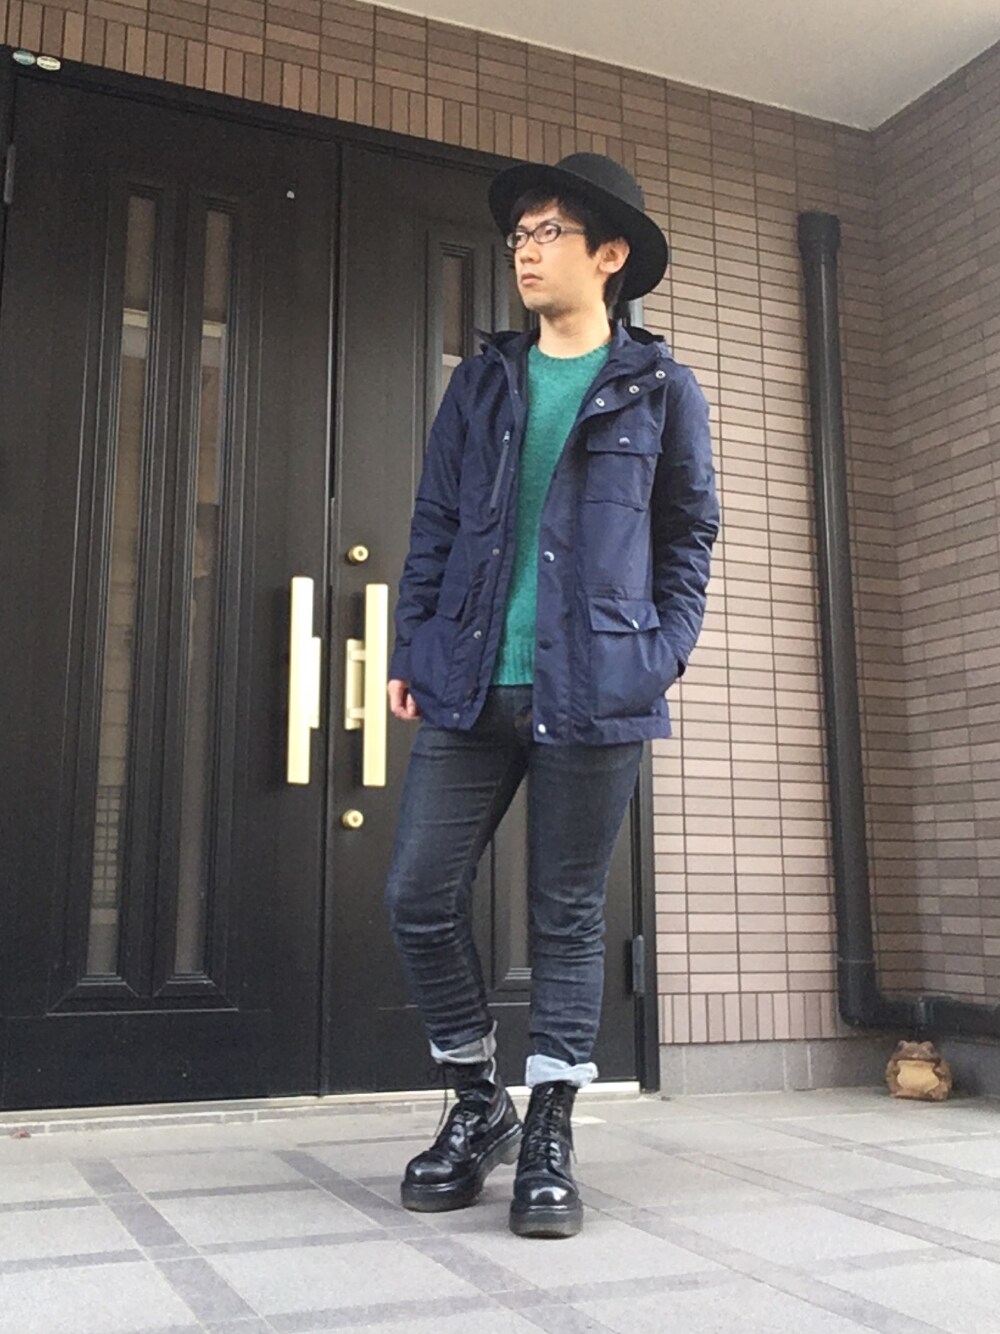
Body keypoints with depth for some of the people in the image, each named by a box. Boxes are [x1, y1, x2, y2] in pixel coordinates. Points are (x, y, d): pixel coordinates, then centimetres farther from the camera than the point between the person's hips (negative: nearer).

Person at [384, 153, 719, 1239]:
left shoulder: (660, 389, 8)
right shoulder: (481, 382, 15)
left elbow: (689, 535, 9)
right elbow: (433, 526, 13)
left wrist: (662, 655, -3)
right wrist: (412, 653, 5)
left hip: (594, 693, -3)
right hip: (469, 688, 3)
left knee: (568, 914, 4)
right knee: (419, 897, 1)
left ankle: (547, 1135, 19)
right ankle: (477, 1104, 22)